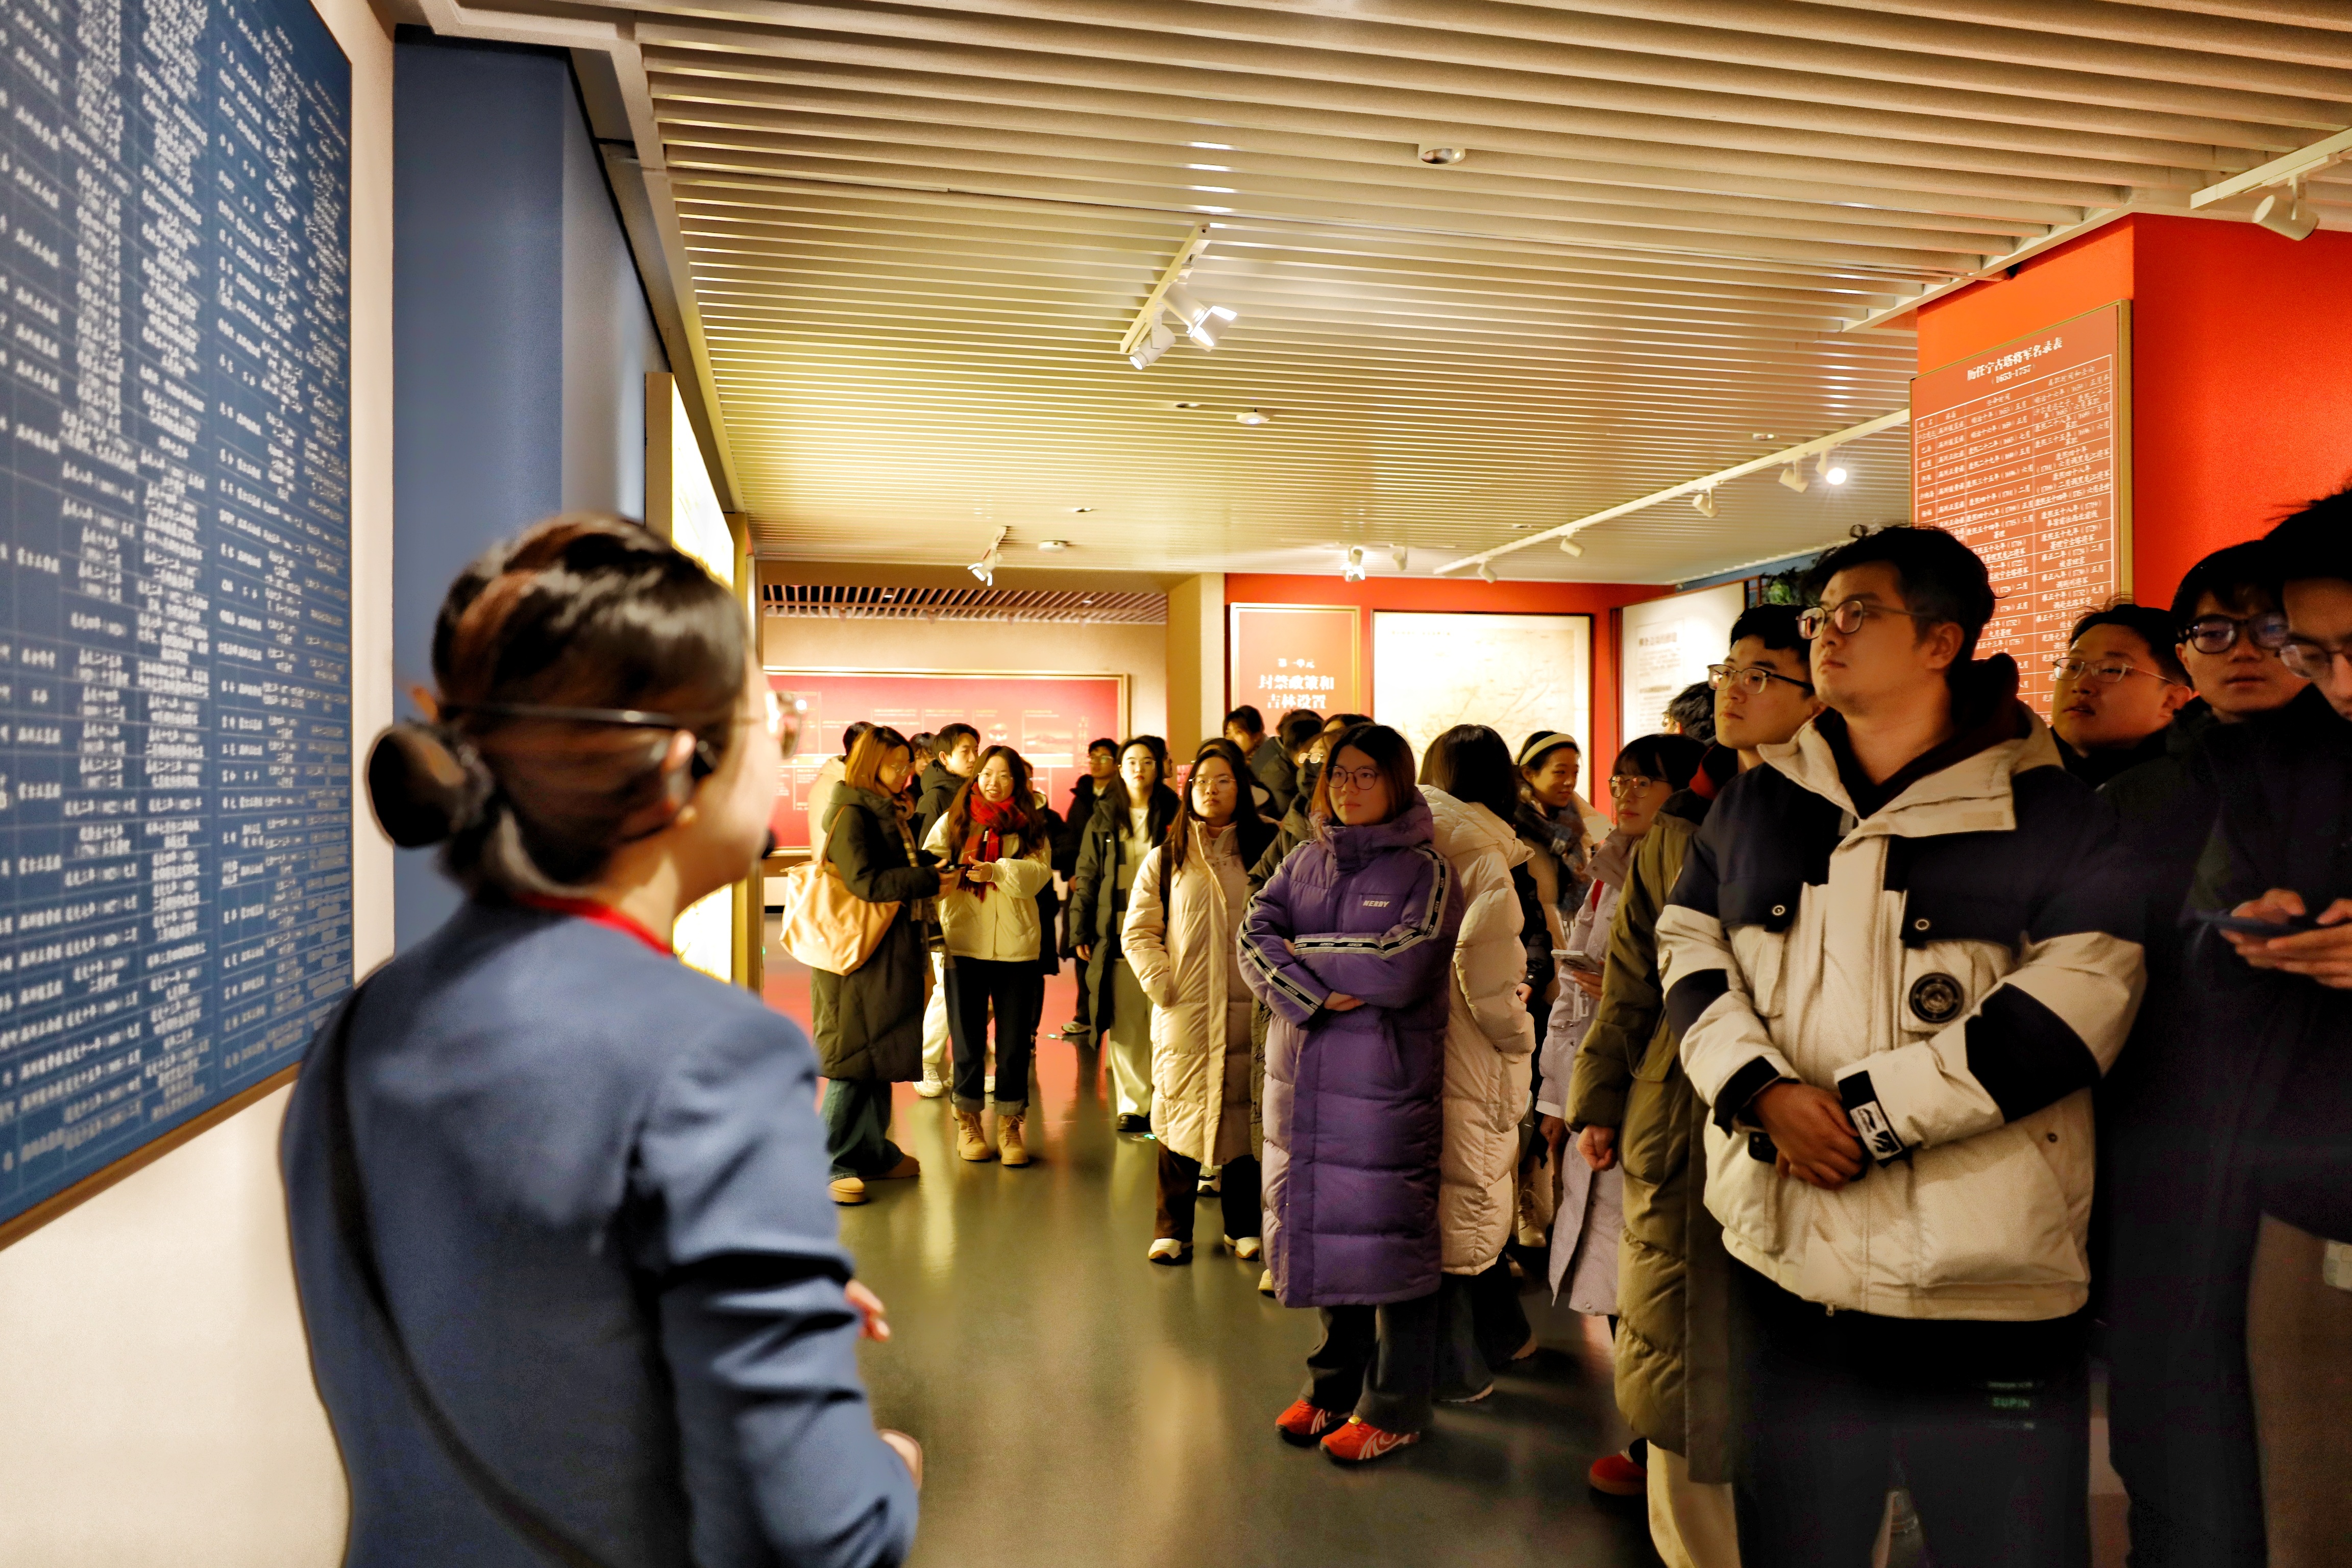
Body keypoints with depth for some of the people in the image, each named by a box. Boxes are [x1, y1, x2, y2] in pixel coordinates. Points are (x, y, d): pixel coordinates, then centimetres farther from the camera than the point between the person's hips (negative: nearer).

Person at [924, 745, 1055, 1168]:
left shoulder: (1029, 828, 7)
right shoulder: (953, 822, 7)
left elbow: (1039, 873, -10)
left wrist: (995, 870, -25)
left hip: (1017, 947, 1)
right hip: (964, 946, -1)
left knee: (1015, 1041, 6)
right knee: (968, 1038, 7)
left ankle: (1010, 1124, 18)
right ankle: (968, 1120, 21)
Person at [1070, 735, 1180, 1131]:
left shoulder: (1174, 815, 5)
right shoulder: (1104, 818, 12)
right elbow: (1087, 877, 11)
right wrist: (1081, 931, 4)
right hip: (1116, 935, 2)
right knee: (1124, 1025, 4)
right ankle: (1132, 1104, 13)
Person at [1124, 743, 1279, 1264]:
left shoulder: (1263, 850, 6)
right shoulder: (1165, 858, 6)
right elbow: (1137, 932, 6)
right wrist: (1161, 986, -5)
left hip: (1245, 1009, 1)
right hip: (1183, 1012, 0)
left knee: (1243, 1116, 7)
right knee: (1180, 1114, 3)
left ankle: (1243, 1225, 22)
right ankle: (1173, 1230, 15)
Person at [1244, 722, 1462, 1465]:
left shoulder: (1425, 870, -5)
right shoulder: (1307, 860, 10)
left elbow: (1402, 968, -18)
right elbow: (1255, 935, -1)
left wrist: (1303, 951, -8)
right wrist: (1315, 995, -17)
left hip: (1385, 1080, -5)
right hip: (1302, 1076, 5)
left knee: (1387, 1233, 1)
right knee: (1319, 1223, 13)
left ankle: (1394, 1408, 16)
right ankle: (1334, 1385, 29)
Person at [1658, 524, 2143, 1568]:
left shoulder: (2049, 813, -4)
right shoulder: (1758, 799, 10)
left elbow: (2076, 1002, -14)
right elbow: (1688, 946, 8)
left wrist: (1864, 1112, -17)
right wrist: (1763, 1092, -9)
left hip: (1981, 1283, -4)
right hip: (1785, 1257, 4)